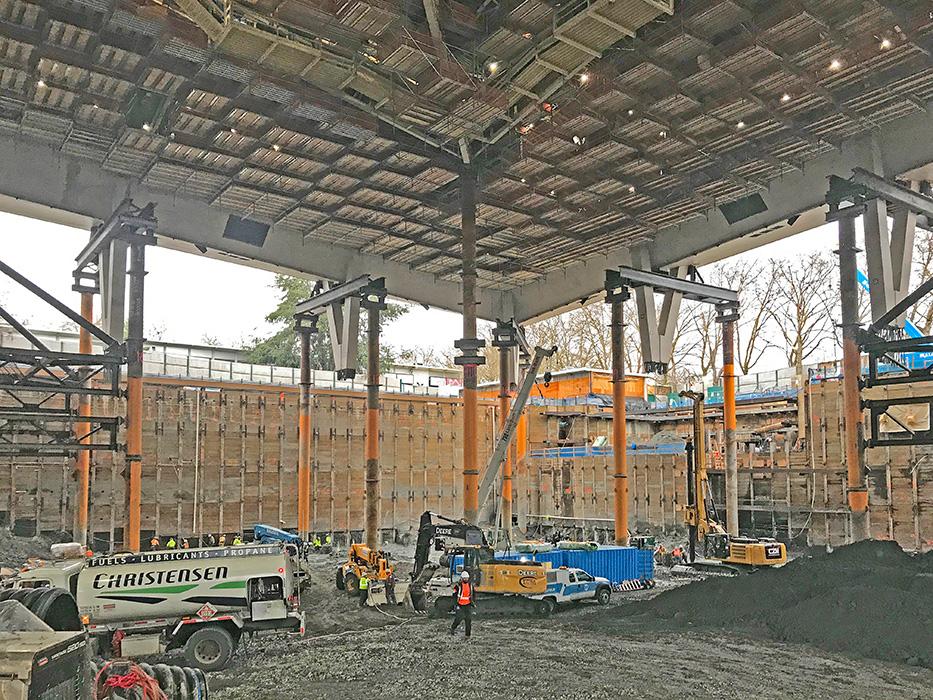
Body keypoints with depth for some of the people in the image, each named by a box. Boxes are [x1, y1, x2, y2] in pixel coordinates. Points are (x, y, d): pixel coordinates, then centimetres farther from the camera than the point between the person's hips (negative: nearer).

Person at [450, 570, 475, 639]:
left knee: (468, 620, -2)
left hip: (468, 605, 4)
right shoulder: (458, 586, -9)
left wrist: (472, 602, 18)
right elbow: (454, 596, -9)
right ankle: (453, 628, 17)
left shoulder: (470, 585, 7)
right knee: (459, 618, -12)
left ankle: (468, 635, 5)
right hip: (459, 605, -4)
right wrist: (456, 605, -16)